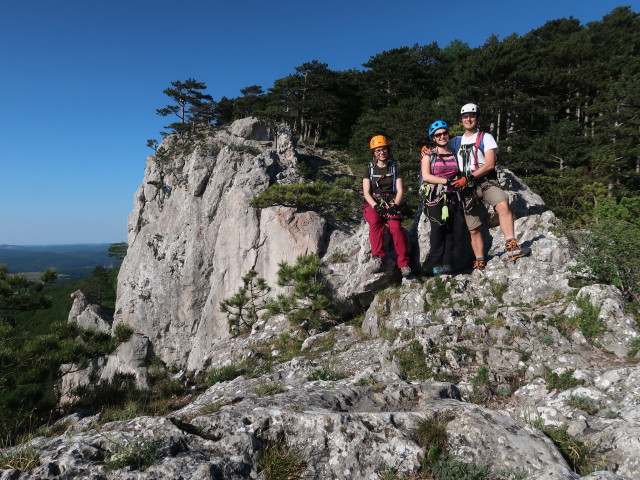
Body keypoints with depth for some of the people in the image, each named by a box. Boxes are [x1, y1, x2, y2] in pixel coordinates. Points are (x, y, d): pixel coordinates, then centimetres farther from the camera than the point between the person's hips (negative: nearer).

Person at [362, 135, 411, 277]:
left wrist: (394, 206, -13)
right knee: (375, 221, -35)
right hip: (373, 204, 0)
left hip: (391, 204, 0)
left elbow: (399, 191, 6)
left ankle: (404, 264, -31)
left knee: (396, 226, -29)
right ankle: (378, 258, -36)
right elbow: (366, 192, 2)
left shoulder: (395, 168, 15)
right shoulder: (369, 170, 12)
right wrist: (376, 206, -15)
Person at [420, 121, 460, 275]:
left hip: (451, 196, 3)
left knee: (449, 228, -2)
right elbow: (426, 176, -6)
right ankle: (436, 264, -9)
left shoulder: (454, 154, 16)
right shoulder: (428, 154, 5)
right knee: (438, 226, -12)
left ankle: (448, 263, -2)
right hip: (434, 195, -3)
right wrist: (447, 181, -12)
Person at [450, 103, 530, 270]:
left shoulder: (486, 138, 5)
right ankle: (480, 263, 13)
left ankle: (512, 246, -40)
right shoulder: (456, 142, 18)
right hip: (466, 188, 4)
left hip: (486, 181, -3)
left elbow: (490, 164, -8)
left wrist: (468, 178, -15)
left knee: (503, 204, -34)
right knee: (474, 230, 3)